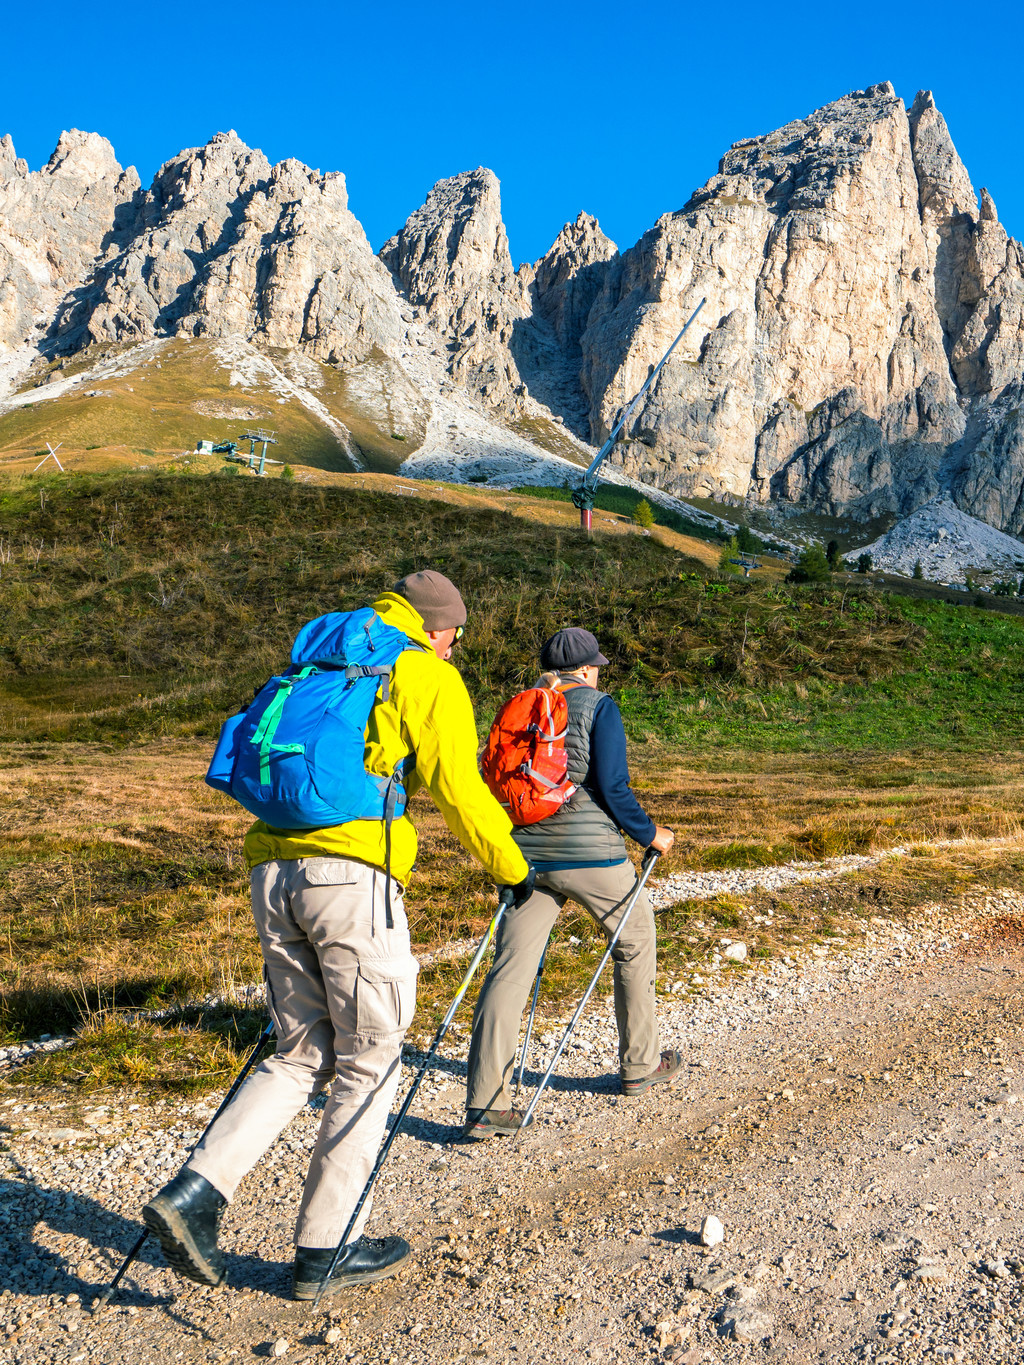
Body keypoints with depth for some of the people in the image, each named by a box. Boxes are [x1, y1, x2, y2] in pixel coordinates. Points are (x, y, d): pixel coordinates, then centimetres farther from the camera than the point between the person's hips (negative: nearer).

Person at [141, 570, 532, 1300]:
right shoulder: (428, 676, 2)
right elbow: (459, 790, -5)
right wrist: (513, 871, 8)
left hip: (273, 872, 7)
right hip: (353, 875, -7)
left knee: (302, 1055, 17)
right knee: (369, 1064, 8)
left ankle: (195, 1192, 5)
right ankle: (325, 1249, 16)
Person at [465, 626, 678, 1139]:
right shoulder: (597, 705, -2)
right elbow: (612, 786, -11)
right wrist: (650, 834, 4)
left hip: (526, 852, 4)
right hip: (589, 853, -4)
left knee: (509, 970, 0)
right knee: (635, 943, 20)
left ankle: (485, 1104, -5)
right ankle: (639, 1065, 32)